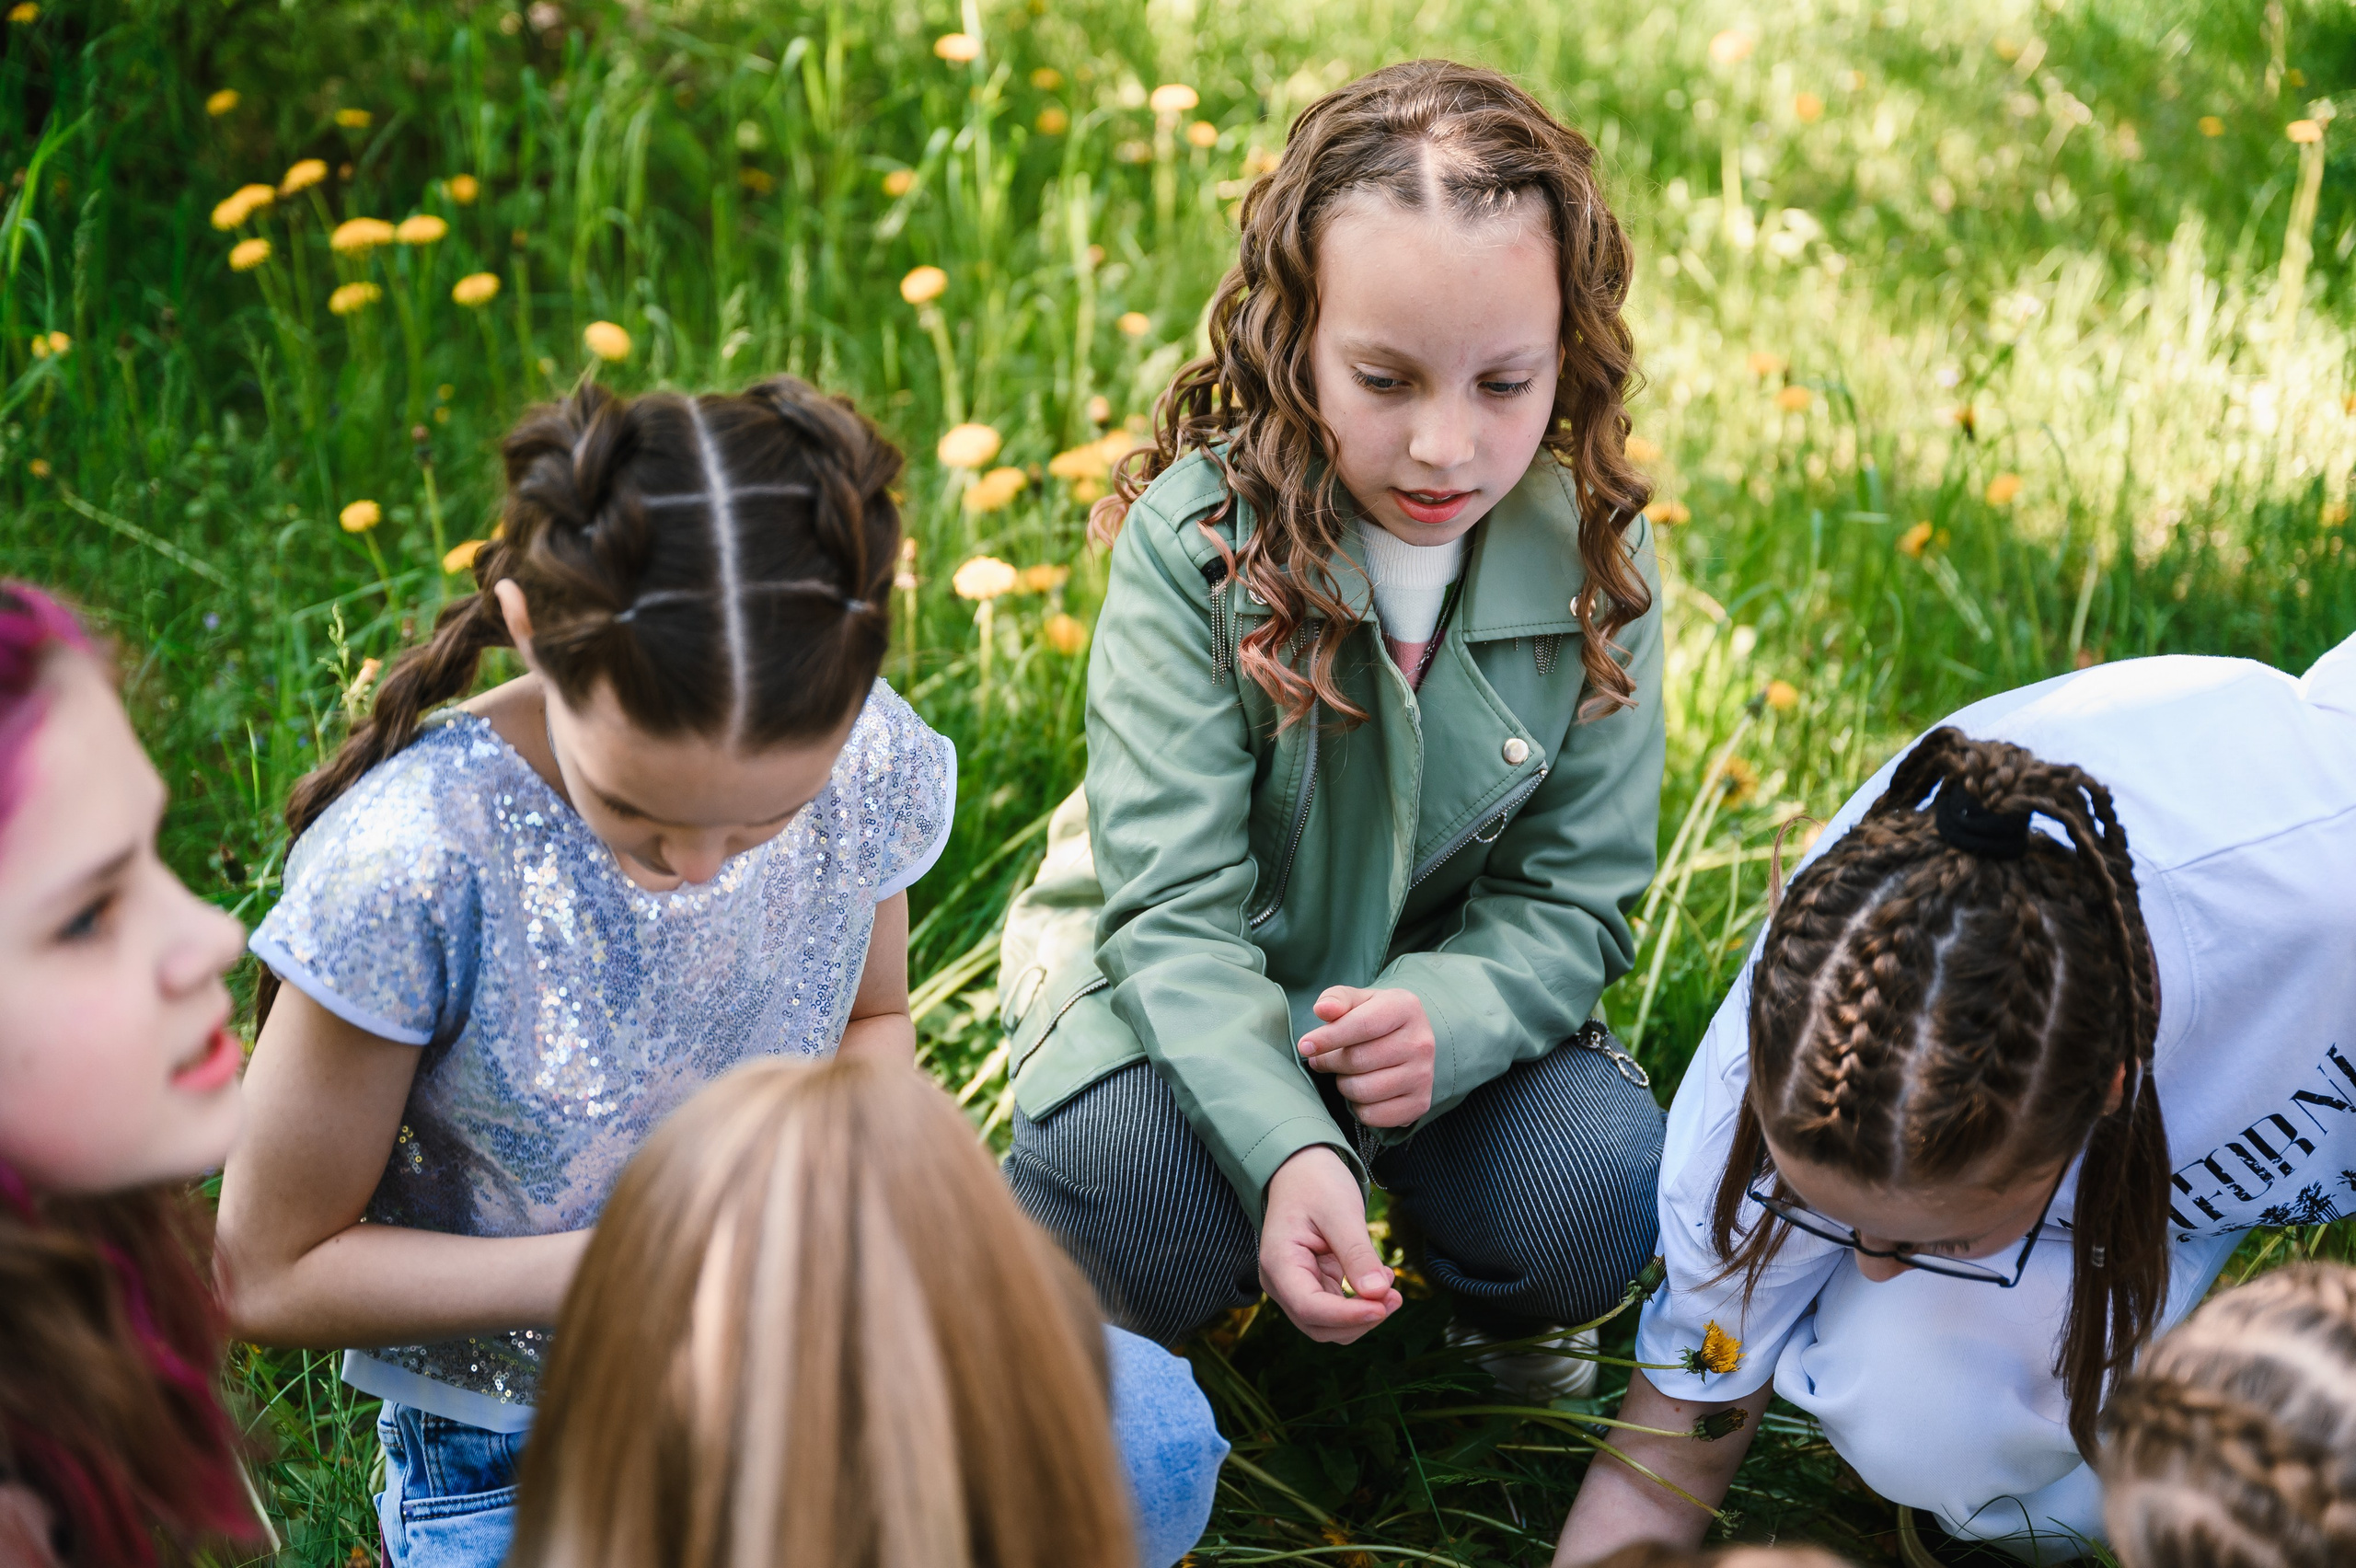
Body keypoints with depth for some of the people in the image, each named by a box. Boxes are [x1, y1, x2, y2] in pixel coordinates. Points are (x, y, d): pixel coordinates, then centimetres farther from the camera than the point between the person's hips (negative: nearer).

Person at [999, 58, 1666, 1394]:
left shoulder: (1594, 560, -12)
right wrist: (1286, 1147, -42)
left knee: (1595, 1197, -25)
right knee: (1141, 1198, -33)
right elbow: (1176, 907, -24)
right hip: (1183, 996, -2)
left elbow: (1573, 897, -9)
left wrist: (1441, 1019, -32)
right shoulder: (1193, 541, -21)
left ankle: (1494, 1317, 14)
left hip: (1455, 992, 3)